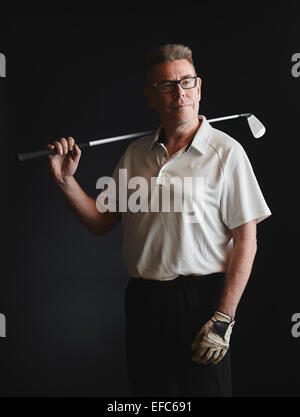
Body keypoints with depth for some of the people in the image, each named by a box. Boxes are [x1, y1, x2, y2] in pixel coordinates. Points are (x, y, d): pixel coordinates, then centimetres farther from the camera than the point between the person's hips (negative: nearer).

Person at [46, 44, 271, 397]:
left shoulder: (226, 152, -6)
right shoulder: (135, 153, 10)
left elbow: (246, 240, -9)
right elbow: (101, 221, 14)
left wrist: (224, 318, -14)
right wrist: (65, 180, -1)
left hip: (201, 298, -4)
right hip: (142, 300, 5)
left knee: (205, 388, 1)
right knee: (147, 389, 13)